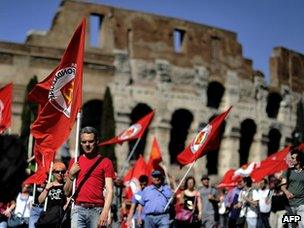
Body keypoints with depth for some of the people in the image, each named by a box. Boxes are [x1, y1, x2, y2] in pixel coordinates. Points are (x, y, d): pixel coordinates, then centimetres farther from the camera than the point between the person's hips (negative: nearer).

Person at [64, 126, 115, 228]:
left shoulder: (105, 162, 3)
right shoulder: (75, 162, 13)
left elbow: (109, 190, -5)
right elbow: (67, 192, 16)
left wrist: (105, 212, -17)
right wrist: (71, 175, -1)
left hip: (97, 210, -2)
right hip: (78, 209, 2)